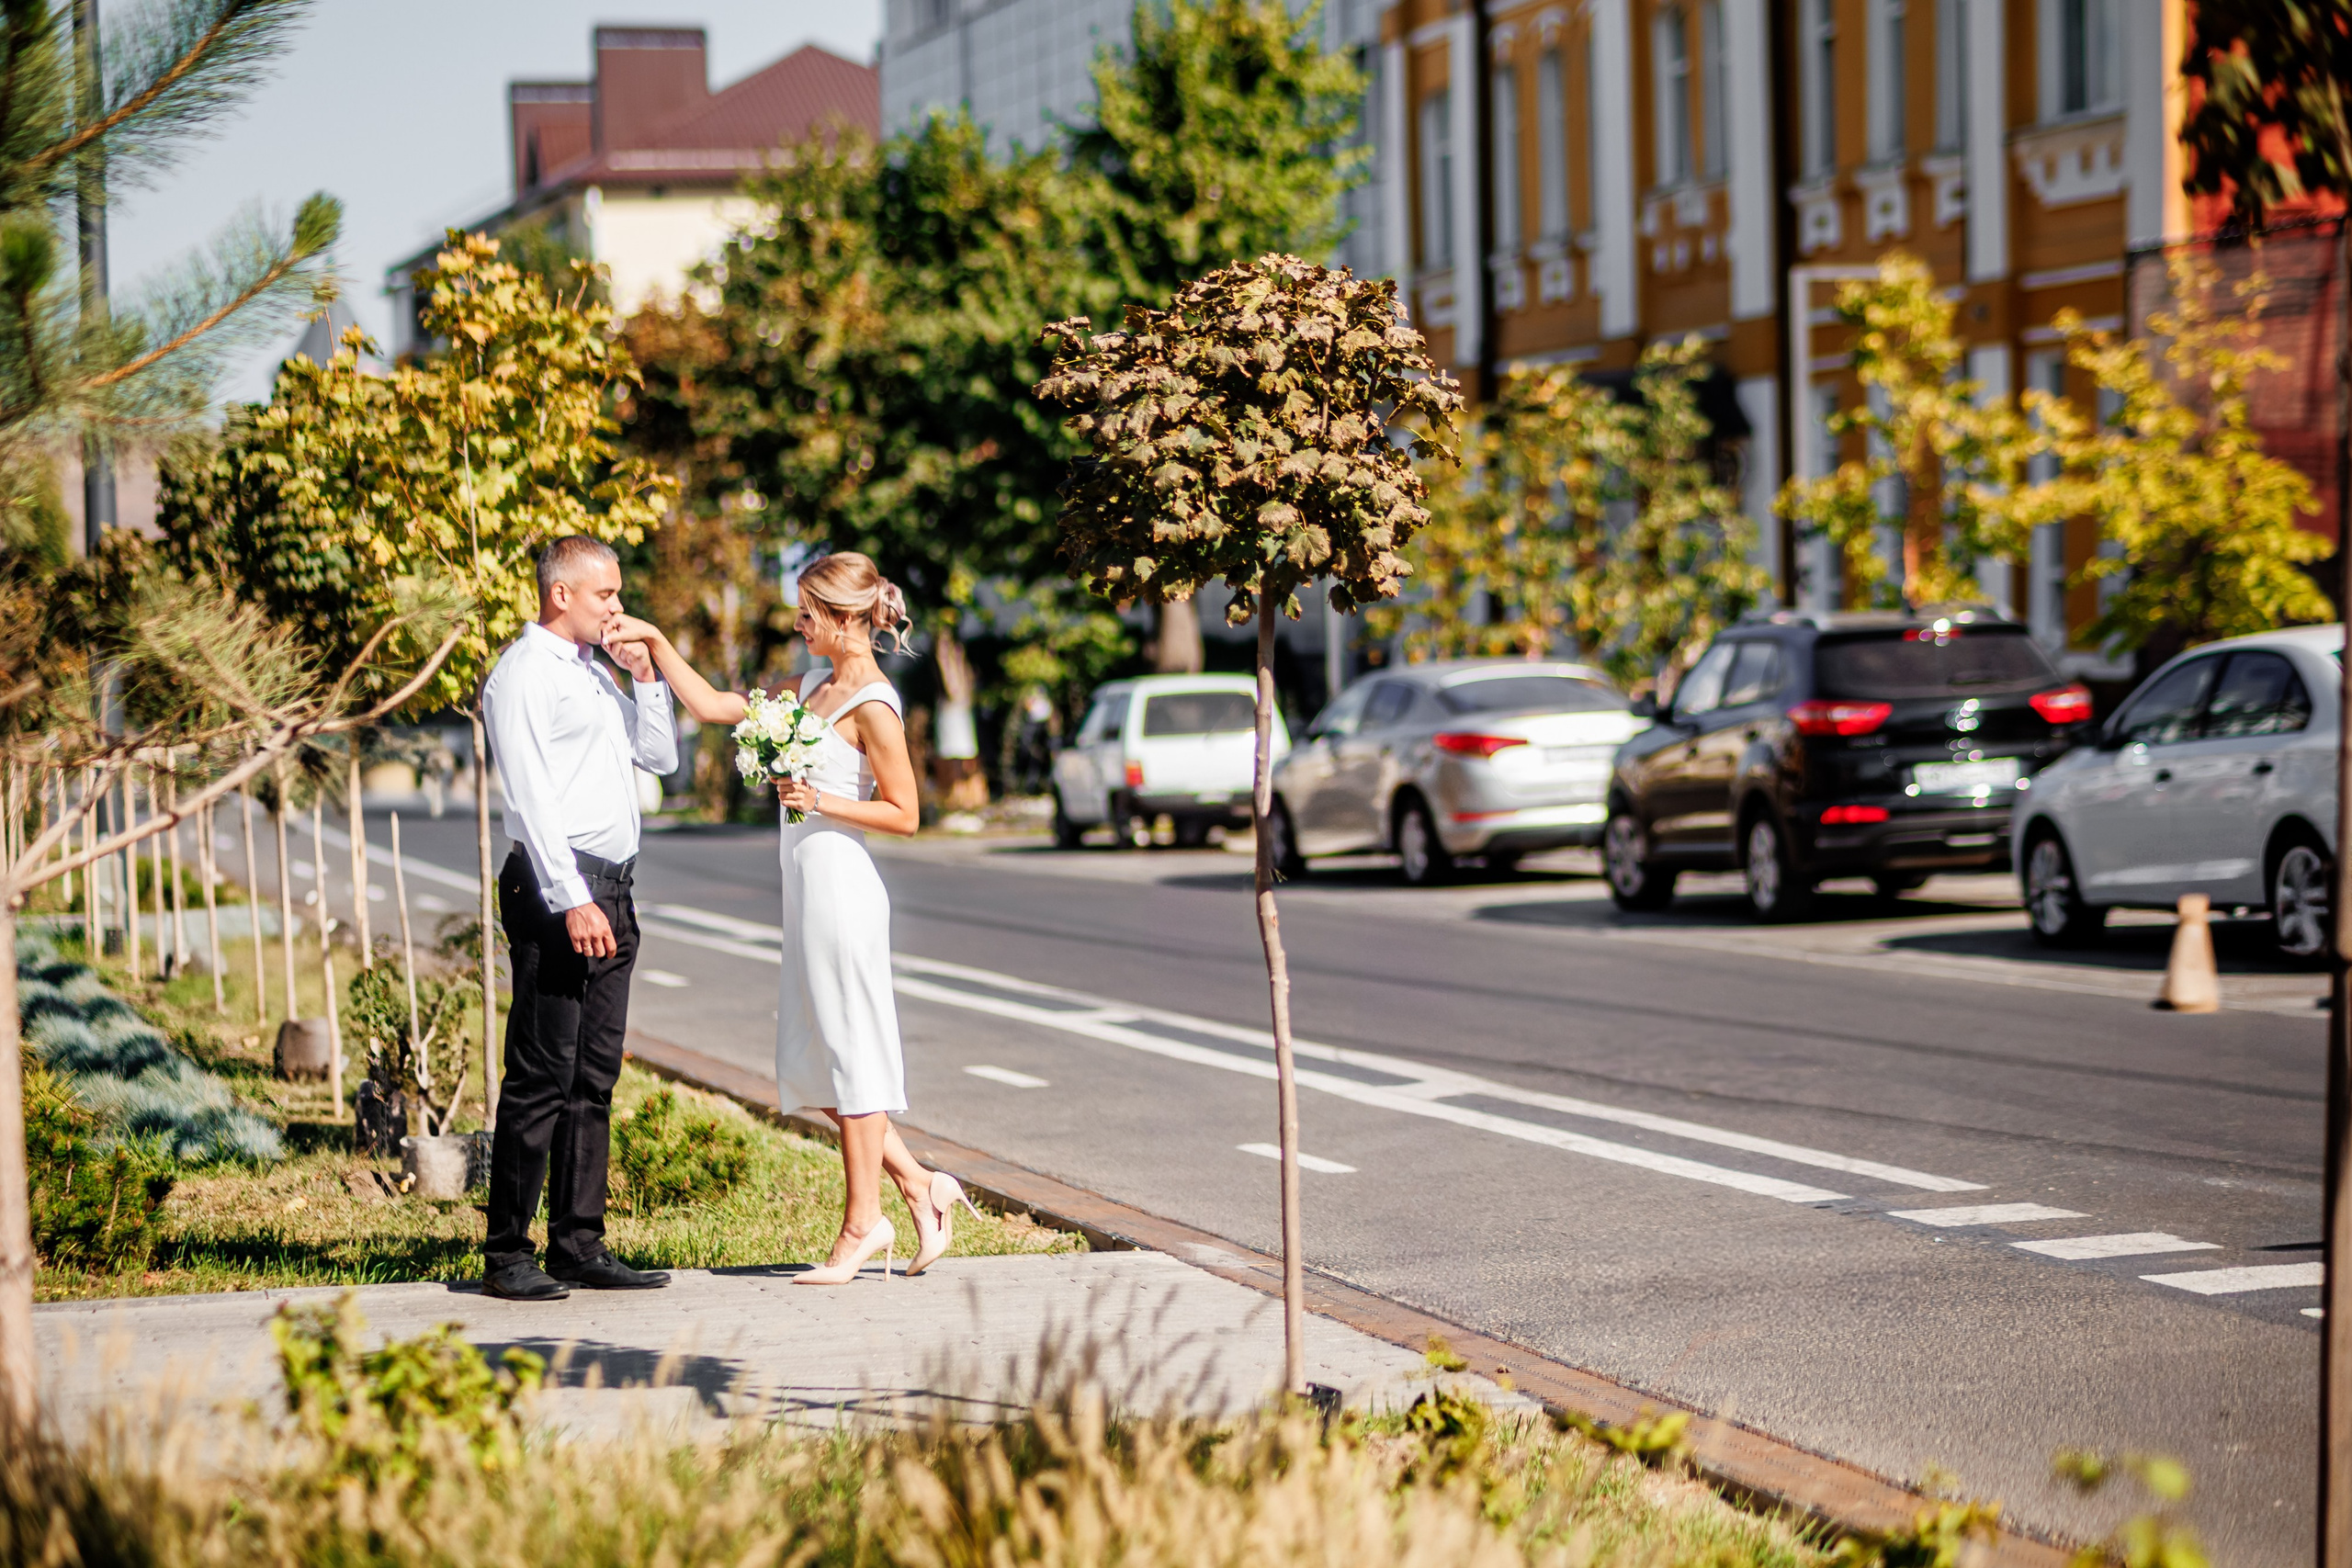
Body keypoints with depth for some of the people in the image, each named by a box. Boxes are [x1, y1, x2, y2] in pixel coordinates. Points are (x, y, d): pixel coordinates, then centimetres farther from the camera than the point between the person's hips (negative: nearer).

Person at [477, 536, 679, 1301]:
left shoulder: (596, 672, 20)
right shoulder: (524, 673, -7)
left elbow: (661, 757, 26)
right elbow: (532, 798, -15)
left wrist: (646, 678, 12)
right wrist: (573, 901, -21)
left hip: (608, 893, 9)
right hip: (557, 892, -9)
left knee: (595, 1076, 8)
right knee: (543, 1077, -8)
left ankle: (579, 1245, 12)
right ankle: (507, 1256, -4)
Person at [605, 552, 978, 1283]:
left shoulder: (872, 706, -12)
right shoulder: (813, 689, 14)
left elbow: (904, 813, -12)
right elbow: (713, 706, 17)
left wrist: (823, 802, -18)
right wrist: (655, 641, 13)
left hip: (843, 888, -9)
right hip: (807, 891, 9)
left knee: (852, 1056, -2)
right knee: (814, 1064, 11)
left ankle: (861, 1229, 4)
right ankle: (917, 1185, 18)